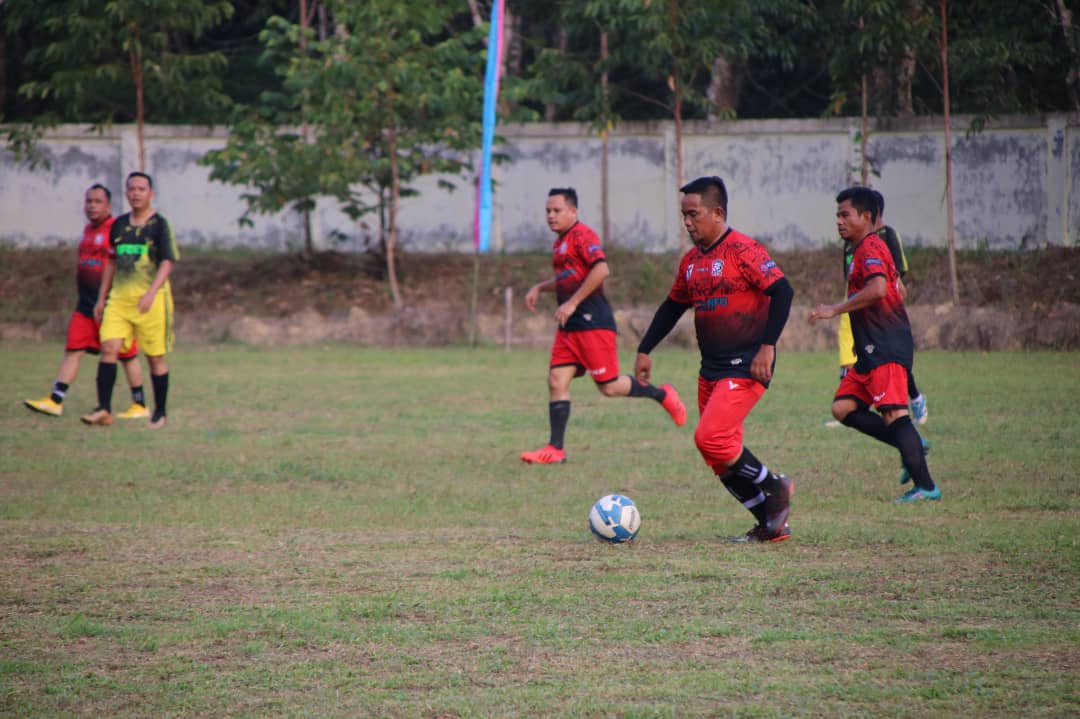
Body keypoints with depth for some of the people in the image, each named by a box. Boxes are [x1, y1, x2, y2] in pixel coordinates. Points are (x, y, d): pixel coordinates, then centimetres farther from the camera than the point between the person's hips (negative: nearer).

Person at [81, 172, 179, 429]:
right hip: (119, 298, 4)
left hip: (151, 299, -4)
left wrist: (151, 293, -24)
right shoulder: (119, 225, 13)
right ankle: (104, 410, -11)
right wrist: (102, 298, 19)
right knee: (109, 347, -10)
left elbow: (167, 262, -10)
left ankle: (160, 413, 13)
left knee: (156, 356, 2)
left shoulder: (159, 224, -3)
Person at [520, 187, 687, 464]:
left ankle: (662, 395, 16)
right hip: (569, 326, 9)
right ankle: (555, 449, -3)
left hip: (593, 323, -9)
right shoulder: (560, 241, 18)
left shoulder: (582, 235, -11)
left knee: (609, 386, -5)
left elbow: (601, 269, -25)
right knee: (556, 381, -2)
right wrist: (539, 288, 20)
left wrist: (572, 303, -23)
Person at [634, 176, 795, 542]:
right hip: (711, 370, 9)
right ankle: (772, 524, 14)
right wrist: (645, 351, 23)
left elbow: (782, 292, -18)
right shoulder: (691, 260, 13)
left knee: (711, 438, -20)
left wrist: (768, 345, -23)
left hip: (745, 368, -9)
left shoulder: (742, 250, -12)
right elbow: (672, 307, 25)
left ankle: (775, 486, 0)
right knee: (723, 458, 5)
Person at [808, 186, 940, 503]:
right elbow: (896, 288, 29)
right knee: (843, 407, 6)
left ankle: (925, 486, -17)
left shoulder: (870, 247, -11)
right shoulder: (865, 249, 21)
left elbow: (877, 288, -28)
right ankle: (912, 446, 6)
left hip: (887, 348, -11)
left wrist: (834, 310, -23)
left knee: (893, 413, -15)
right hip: (872, 349, 11)